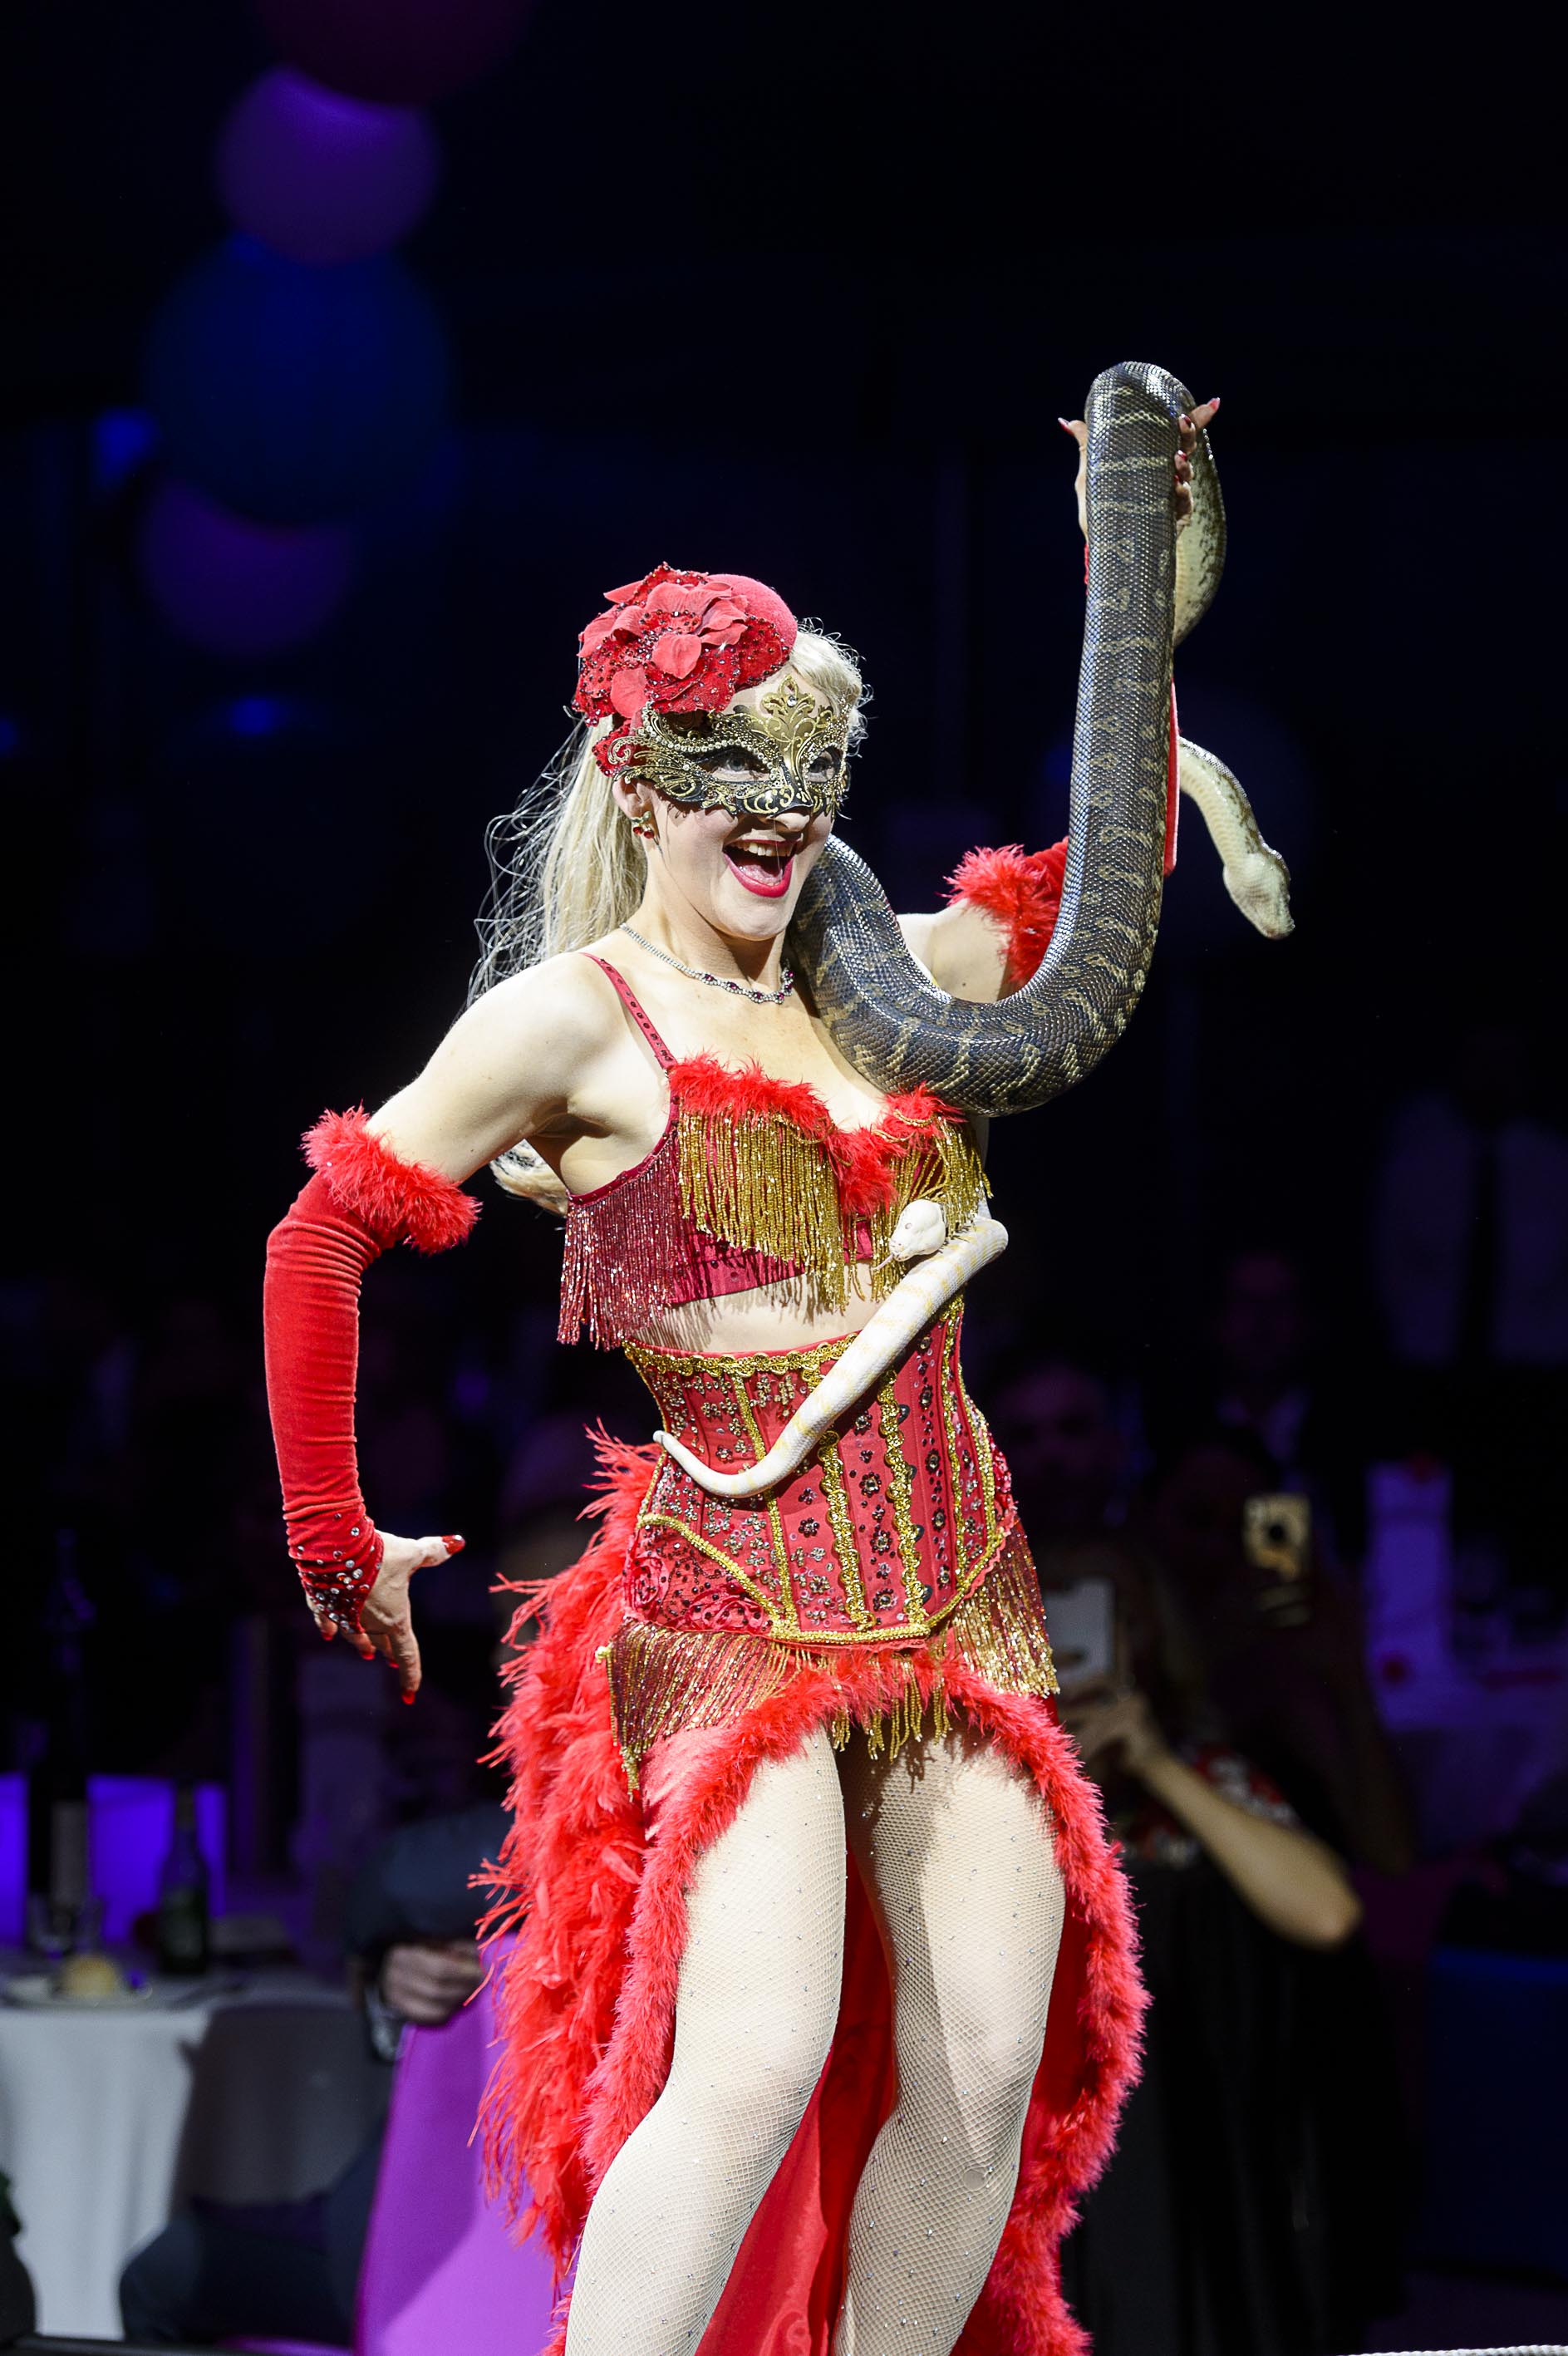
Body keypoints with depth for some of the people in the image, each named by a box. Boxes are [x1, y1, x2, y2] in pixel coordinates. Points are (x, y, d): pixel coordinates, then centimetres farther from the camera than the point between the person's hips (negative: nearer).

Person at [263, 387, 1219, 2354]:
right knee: (757, 2061, -20)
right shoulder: (578, 1014, -5)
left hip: (955, 1585, 6)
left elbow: (1102, 888, 21)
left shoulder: (873, 979, 11)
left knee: (988, 2064, 1)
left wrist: (1135, 568, 15)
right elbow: (321, 1241, -3)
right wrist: (337, 1550, 2)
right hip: (734, 1592, -6)